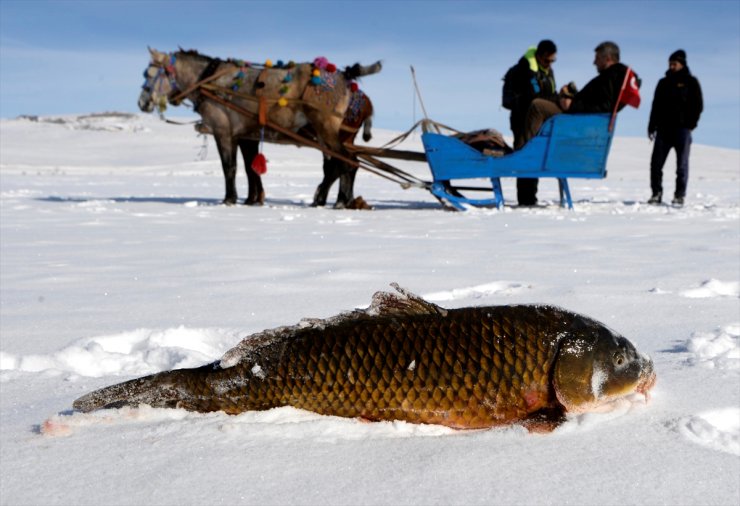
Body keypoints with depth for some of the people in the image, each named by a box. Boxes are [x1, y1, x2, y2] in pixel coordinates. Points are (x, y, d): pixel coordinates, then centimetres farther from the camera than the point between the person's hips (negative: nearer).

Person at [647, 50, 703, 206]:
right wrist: (652, 126, 8)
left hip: (682, 128, -4)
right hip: (664, 128, 4)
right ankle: (656, 193, 5)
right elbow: (656, 106, 17)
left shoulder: (691, 82, 6)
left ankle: (679, 196, 1)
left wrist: (690, 124, -9)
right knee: (656, 162, -3)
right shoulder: (663, 83, 17)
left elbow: (698, 105, 2)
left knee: (682, 164, -2)